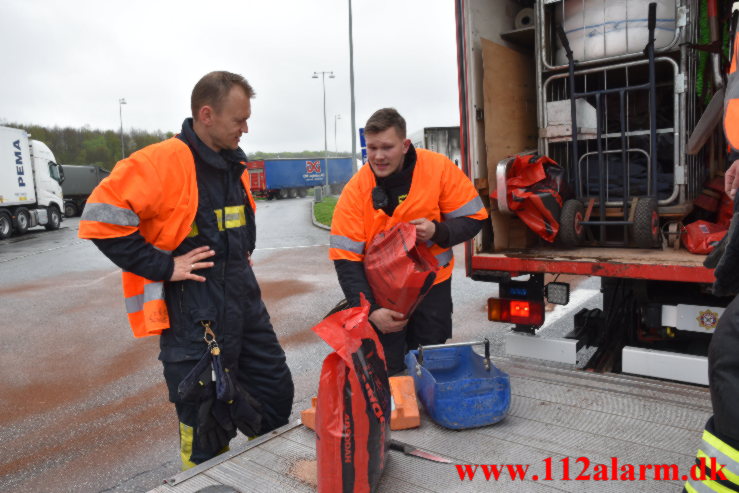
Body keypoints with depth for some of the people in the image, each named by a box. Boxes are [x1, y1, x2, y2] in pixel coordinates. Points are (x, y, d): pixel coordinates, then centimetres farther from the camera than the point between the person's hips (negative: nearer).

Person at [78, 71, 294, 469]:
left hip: (245, 306, 8)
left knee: (277, 393, 18)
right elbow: (100, 218, -21)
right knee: (207, 434, 3)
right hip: (195, 319, -8)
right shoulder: (162, 163, -17)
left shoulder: (234, 166, 10)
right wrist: (163, 266, -20)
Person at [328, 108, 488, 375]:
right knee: (385, 374, 4)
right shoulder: (355, 190, -16)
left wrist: (438, 231, -27)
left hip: (432, 285, 1)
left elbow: (473, 219, -7)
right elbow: (345, 259, -16)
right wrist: (370, 310, -25)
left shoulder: (439, 168, -15)